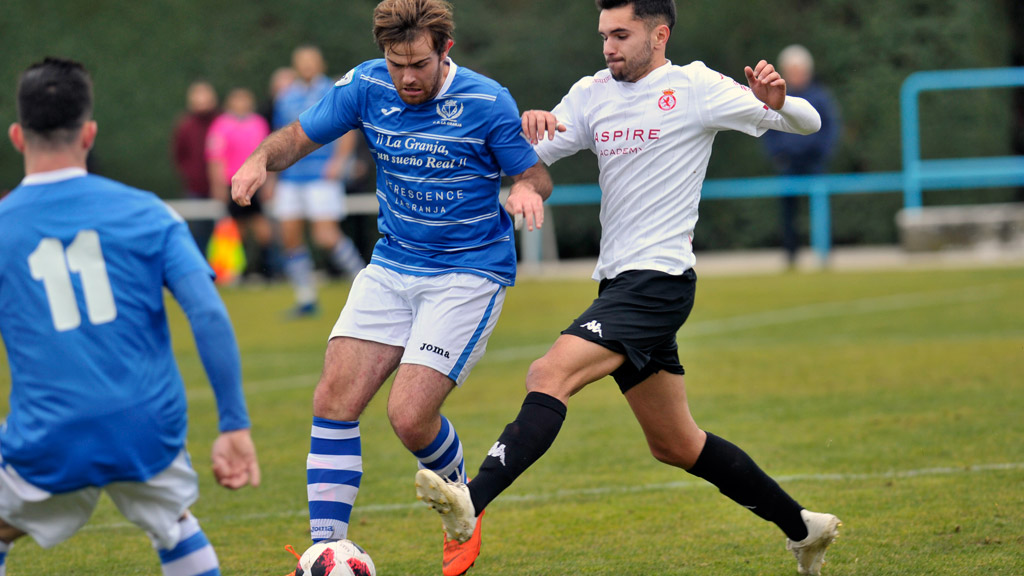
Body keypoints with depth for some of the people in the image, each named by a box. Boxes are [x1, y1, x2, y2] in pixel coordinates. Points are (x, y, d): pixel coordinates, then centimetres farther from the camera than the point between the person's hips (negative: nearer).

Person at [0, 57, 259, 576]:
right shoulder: (144, 211, 2)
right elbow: (209, 315, -6)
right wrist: (234, 425, -3)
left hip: (49, 452, -1)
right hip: (149, 434, 1)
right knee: (175, 527, 29)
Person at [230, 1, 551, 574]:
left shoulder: (488, 102, -14)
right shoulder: (367, 86, -4)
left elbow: (537, 174, -3)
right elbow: (300, 135, 7)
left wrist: (527, 190, -27)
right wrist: (262, 159, -15)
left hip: (468, 274, -5)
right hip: (392, 265, 5)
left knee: (410, 415, -15)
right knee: (334, 402, -8)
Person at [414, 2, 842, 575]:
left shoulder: (695, 87, -4)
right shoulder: (593, 94, 13)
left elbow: (806, 123, -2)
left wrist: (776, 101, -25)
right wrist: (531, 123, -13)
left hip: (658, 277, -8)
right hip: (621, 284, 8)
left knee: (550, 375, -26)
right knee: (676, 445, 16)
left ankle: (472, 502, -38)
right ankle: (801, 526, 28)